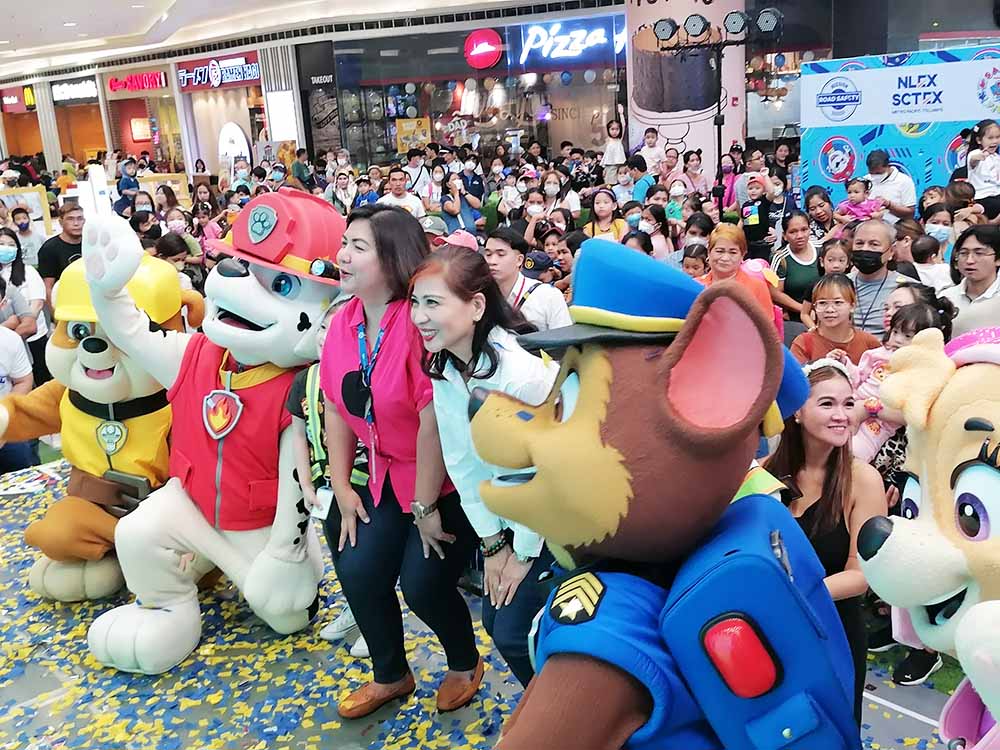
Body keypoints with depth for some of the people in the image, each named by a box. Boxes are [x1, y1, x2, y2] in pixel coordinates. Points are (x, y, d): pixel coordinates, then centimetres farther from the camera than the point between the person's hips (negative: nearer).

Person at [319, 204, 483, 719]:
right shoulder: (342, 324, -1)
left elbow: (434, 421, -24)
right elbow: (336, 410, 5)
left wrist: (425, 507, -18)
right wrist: (342, 487, 2)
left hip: (447, 479, -6)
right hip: (388, 477, 7)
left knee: (423, 581, -8)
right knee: (357, 572, 0)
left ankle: (465, 665, 26)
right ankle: (390, 676, 27)